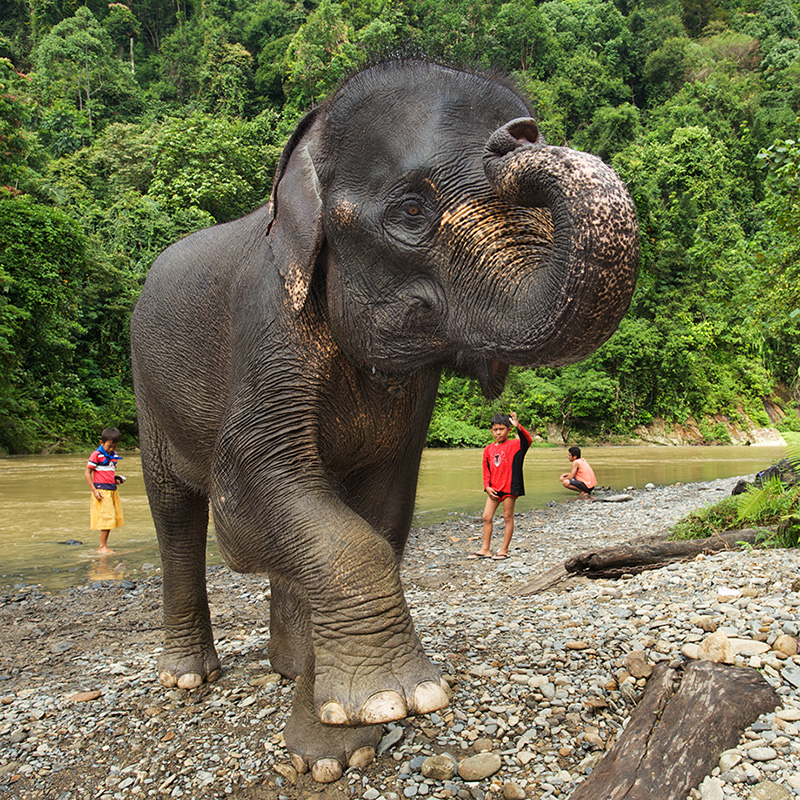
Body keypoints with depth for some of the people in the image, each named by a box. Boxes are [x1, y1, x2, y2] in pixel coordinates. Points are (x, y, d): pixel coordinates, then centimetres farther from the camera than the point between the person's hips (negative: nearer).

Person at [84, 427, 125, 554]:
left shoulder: (114, 455, 13)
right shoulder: (96, 455, -9)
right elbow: (87, 472, -8)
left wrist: (116, 479, 7)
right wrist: (94, 490, -13)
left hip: (112, 490, 8)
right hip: (102, 490, -8)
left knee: (113, 517, 9)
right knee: (106, 517, -8)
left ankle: (104, 545, 19)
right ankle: (102, 546, 1)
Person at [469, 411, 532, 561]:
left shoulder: (514, 445, -5)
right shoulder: (488, 449, 8)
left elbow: (528, 440, -25)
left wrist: (518, 426, -39)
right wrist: (487, 486, 3)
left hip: (509, 487, -5)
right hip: (494, 488, 5)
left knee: (508, 517, 4)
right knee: (486, 517, 6)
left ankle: (504, 550, 13)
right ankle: (485, 550, 16)